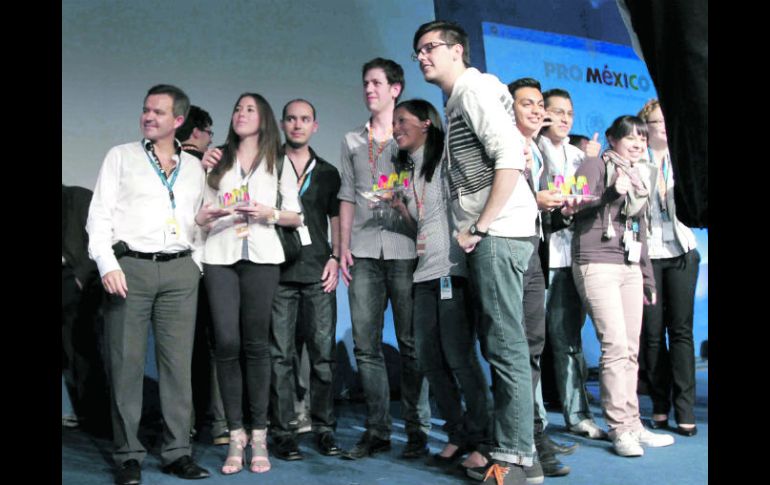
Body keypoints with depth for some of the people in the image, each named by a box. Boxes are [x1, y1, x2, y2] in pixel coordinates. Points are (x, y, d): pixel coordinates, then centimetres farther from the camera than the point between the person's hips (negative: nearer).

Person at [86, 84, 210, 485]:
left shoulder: (194, 167, 15)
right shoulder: (121, 157, 8)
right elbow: (100, 214, 2)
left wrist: (197, 262, 7)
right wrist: (107, 264, -10)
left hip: (179, 271, 2)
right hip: (130, 266, -2)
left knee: (178, 363, 2)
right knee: (126, 363, -1)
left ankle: (178, 452, 10)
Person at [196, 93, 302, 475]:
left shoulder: (278, 162, 15)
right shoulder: (218, 161, 18)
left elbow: (295, 216, 10)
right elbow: (201, 216, 15)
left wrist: (268, 212, -7)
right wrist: (209, 213, -7)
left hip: (261, 256, -1)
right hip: (220, 256, 1)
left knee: (256, 344, -2)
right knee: (227, 343, -8)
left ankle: (258, 437, 4)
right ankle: (235, 435, 0)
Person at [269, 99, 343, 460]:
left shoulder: (327, 172, 16)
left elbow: (336, 219, 17)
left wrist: (335, 257, 3)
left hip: (318, 272, 2)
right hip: (279, 270, -2)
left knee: (323, 351, 1)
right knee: (280, 353, -1)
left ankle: (324, 427, 10)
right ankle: (282, 431, 5)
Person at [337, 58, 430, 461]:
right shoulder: (352, 141, 19)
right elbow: (347, 197, 16)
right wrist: (343, 247, 8)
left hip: (405, 249, -3)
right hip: (364, 253, 4)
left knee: (410, 343, -2)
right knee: (366, 344, 1)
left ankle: (416, 429, 7)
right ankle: (377, 430, 10)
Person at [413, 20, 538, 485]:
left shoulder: (475, 88, -6)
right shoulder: (457, 101, 23)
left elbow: (511, 159, -18)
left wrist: (480, 227, -16)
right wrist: (473, 230, 14)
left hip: (499, 233, -10)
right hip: (487, 236, 10)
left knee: (506, 344, -8)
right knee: (497, 343, 12)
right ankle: (504, 443, 20)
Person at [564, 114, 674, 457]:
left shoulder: (637, 178, 23)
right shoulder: (596, 164, 2)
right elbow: (571, 206, -10)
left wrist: (647, 278, 22)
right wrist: (610, 194, -22)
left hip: (630, 268, 7)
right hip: (597, 264, -7)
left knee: (630, 350, 5)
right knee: (615, 345, -13)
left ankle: (632, 424, 11)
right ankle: (619, 428, -6)